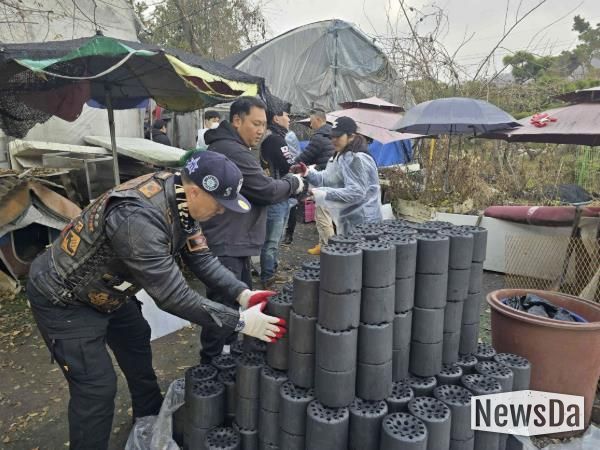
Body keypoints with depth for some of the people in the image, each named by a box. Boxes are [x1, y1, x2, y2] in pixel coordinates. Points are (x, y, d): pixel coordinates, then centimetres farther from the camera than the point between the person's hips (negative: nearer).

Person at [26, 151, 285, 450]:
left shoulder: (179, 199, -13)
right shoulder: (139, 217, -40)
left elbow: (200, 257, -7)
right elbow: (172, 294, -37)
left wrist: (243, 294, -19)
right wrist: (239, 321, -33)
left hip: (104, 288, 9)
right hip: (62, 298, -9)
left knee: (137, 343, 22)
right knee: (98, 387, -6)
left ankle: (152, 422, 44)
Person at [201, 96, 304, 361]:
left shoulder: (229, 147, 17)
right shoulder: (232, 151, -19)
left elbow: (254, 189, 18)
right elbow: (266, 190, -19)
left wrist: (290, 185, 4)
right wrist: (293, 183, -1)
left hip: (233, 243, 11)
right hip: (226, 246, -11)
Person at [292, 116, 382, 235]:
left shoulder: (357, 159, -21)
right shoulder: (341, 156, 14)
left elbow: (355, 193, -28)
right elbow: (327, 179, 12)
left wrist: (322, 194, -33)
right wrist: (307, 173, -4)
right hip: (349, 220, 11)